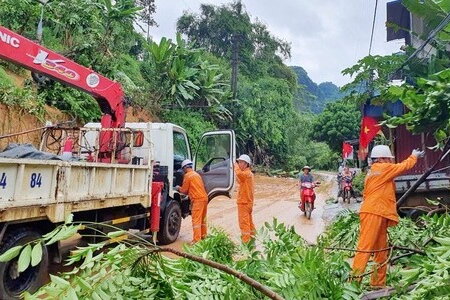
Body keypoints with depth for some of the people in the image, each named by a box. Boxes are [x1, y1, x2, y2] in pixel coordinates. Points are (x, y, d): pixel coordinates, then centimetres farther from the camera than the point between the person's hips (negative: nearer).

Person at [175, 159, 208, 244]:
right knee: (202, 219, 18)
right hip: (204, 197, 9)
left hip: (197, 199, -9)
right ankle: (203, 236, 27)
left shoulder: (187, 175, -5)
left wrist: (178, 188, 18)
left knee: (196, 220, -7)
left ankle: (196, 240, -7)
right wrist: (181, 188, 27)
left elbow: (184, 190, -2)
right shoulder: (197, 174, 20)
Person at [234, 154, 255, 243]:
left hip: (244, 202, -10)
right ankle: (252, 237, 29)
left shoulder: (246, 173, -18)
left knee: (244, 222, -6)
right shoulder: (248, 173, 15)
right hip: (247, 201, 10)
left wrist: (236, 166, -20)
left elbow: (239, 173, -41)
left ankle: (246, 241, -2)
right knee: (249, 221, 19)